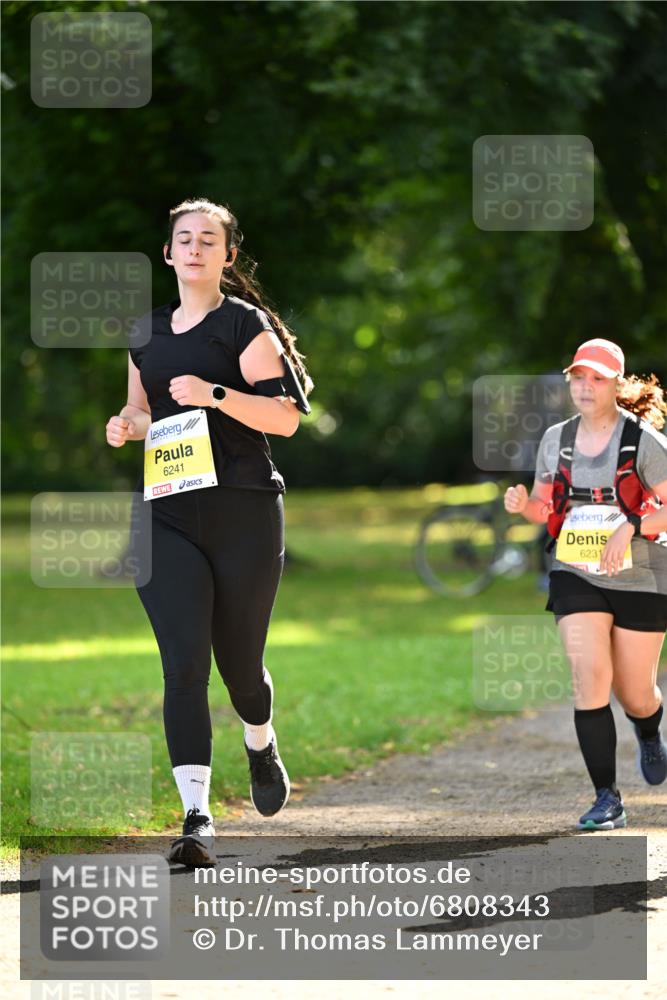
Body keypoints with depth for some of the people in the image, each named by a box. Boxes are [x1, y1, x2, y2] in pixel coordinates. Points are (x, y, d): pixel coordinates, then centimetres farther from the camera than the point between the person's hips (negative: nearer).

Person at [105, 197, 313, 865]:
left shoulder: (246, 326, -1)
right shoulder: (146, 332, 15)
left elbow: (285, 418, -8)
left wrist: (217, 394, -20)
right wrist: (129, 426, 6)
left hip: (242, 511, -3)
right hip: (165, 515, 3)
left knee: (238, 660, 8)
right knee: (183, 663, -11)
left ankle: (261, 747, 43)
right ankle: (196, 817, -16)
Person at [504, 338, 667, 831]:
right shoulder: (556, 440, 5)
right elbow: (546, 507, 15)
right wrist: (524, 505, -8)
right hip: (577, 578, 2)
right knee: (590, 676, -16)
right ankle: (607, 799, -11)